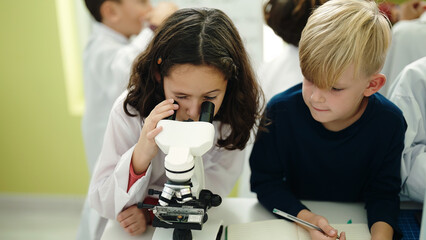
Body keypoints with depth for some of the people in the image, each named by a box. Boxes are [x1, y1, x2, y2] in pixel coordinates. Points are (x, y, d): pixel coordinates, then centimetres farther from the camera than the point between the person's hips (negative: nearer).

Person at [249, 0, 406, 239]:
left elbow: (383, 192, -6)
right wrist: (305, 218, -25)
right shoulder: (281, 110, -17)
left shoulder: (389, 123, -15)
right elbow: (265, 181, -11)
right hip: (292, 219, -1)